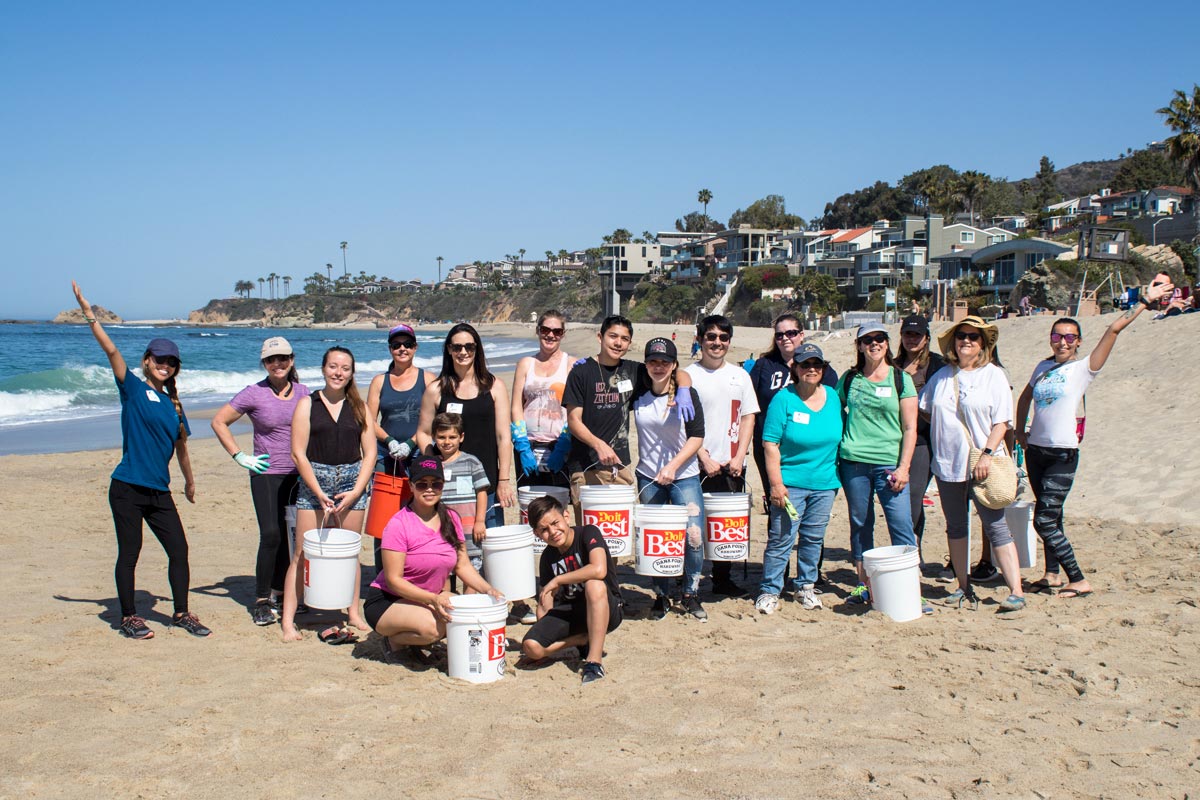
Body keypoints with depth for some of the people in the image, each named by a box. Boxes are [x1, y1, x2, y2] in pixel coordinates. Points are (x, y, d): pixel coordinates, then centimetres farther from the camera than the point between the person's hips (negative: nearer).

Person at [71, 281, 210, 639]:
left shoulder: (173, 404, 12)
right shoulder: (133, 388, -2)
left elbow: (181, 447, 22)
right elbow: (111, 351, -13)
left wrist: (190, 482, 29)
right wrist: (89, 313, -22)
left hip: (159, 491, 5)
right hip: (127, 488, -5)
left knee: (179, 549, 4)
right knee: (129, 553, 3)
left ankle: (181, 614, 17)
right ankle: (129, 617, 16)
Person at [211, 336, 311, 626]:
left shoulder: (302, 392, 6)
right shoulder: (254, 393, -5)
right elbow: (219, 421, 0)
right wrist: (240, 456, -4)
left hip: (299, 474, 4)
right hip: (267, 474, -4)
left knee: (291, 535, 6)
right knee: (271, 534, -13)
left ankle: (279, 592, 21)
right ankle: (261, 601, -2)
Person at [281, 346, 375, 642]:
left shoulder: (359, 407, 8)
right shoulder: (307, 404, 2)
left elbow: (369, 453, 5)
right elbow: (298, 454, -4)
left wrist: (355, 493, -6)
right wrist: (320, 494, -12)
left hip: (352, 484, 2)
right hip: (314, 482, -2)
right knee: (303, 553, -3)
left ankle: (353, 614, 18)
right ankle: (288, 621, -1)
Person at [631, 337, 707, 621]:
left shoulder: (687, 394, -6)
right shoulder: (638, 394, 1)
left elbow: (697, 437, -9)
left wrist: (673, 465, -17)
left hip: (685, 476, -2)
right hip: (648, 477, 2)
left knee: (694, 536, -9)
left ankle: (691, 595, 10)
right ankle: (661, 596, 20)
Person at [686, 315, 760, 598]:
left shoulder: (740, 375, 11)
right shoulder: (689, 375, -1)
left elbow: (748, 418, 9)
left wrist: (739, 457, -3)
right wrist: (704, 458, -12)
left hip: (733, 466, 4)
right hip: (698, 466, -4)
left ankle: (723, 580, 20)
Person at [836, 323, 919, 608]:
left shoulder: (901, 379, 4)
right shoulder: (849, 379, 10)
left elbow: (910, 428, 2)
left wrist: (903, 467, -7)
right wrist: (833, 456, 9)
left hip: (889, 464, -2)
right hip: (853, 463, 2)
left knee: (902, 526, -8)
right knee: (860, 525, 8)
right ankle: (863, 585, 19)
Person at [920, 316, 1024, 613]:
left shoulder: (994, 376, -1)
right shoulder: (942, 377, 10)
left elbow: (1002, 422, -7)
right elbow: (923, 410, 18)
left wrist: (987, 454, -17)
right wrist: (945, 431, 4)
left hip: (982, 466, -5)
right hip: (947, 464, 5)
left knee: (996, 526, -7)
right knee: (955, 527, 10)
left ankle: (1016, 592, -5)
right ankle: (964, 587, 21)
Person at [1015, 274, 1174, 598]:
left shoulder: (1084, 369, -5)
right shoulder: (1043, 367, 10)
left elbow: (1114, 329, -11)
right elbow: (1025, 396, 27)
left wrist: (1145, 301, -13)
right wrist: (1020, 430, 21)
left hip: (1063, 453, -6)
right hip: (1035, 450, 6)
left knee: (1044, 520, -11)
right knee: (1049, 516, 14)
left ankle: (1079, 581, -3)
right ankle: (1052, 574, 25)